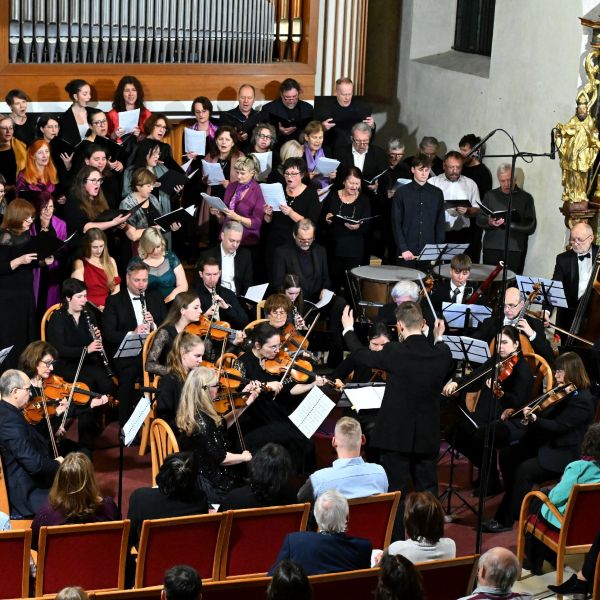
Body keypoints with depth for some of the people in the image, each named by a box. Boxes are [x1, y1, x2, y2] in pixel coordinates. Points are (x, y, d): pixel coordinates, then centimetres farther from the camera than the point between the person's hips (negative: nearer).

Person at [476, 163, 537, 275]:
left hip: (515, 249, -2)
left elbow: (531, 227, 0)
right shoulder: (490, 195, 16)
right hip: (492, 248, 2)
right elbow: (479, 220, 10)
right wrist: (489, 222, -13)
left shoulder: (526, 198, 8)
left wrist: (510, 223, -14)